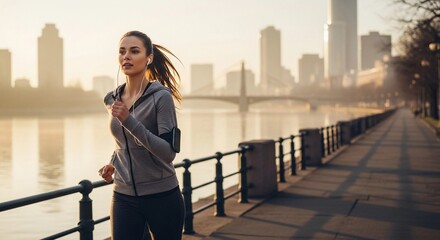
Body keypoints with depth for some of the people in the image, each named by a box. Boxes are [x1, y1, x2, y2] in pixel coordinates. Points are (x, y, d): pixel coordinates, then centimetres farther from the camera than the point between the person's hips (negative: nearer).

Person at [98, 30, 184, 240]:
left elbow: (169, 152, -20)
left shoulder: (161, 96, -12)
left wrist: (129, 120, -25)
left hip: (162, 196, -4)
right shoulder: (112, 99, 5)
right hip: (124, 197, 4)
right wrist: (113, 164, 4)